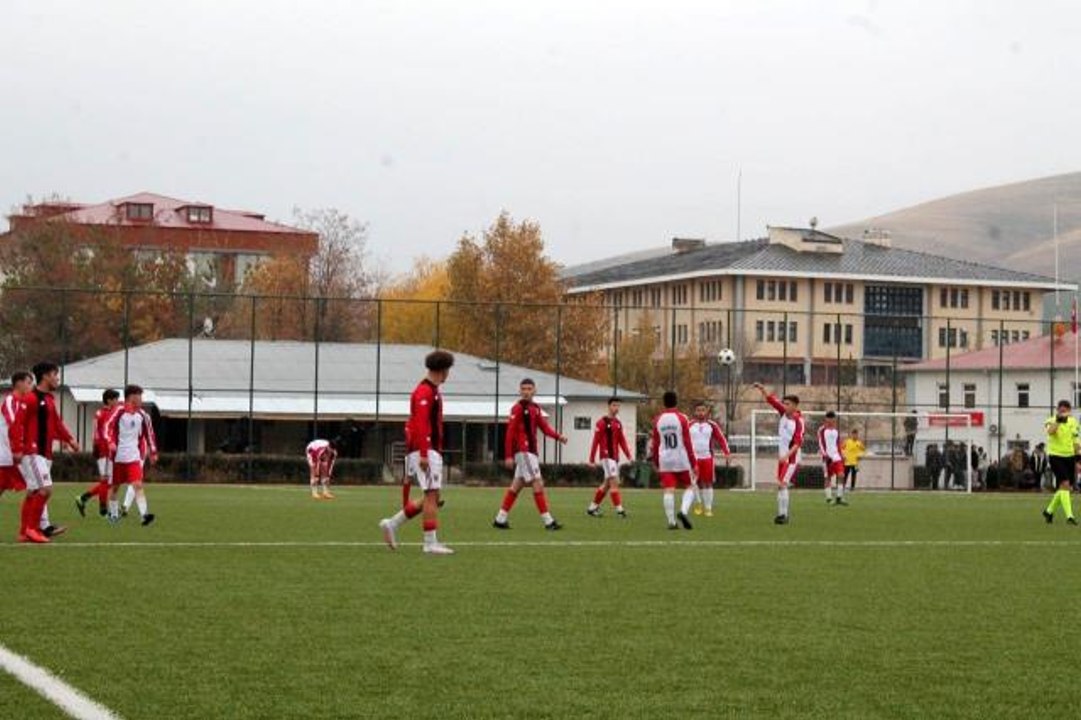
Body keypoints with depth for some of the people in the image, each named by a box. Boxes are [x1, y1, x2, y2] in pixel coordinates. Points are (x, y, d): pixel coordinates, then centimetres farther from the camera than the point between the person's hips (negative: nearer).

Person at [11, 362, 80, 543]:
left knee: (34, 493, 10)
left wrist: (69, 439, 14)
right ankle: (31, 529, -8)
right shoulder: (30, 399, -12)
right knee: (45, 489, -14)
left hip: (44, 453, 9)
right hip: (32, 452, -9)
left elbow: (56, 424, 25)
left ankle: (25, 532, 13)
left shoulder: (50, 400, 17)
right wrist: (18, 449, -22)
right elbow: (18, 424, -17)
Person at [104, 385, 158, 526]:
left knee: (138, 485, -13)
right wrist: (111, 442, -27)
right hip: (117, 456, -2)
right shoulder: (119, 411, -6)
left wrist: (153, 452, 16)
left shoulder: (142, 415, 7)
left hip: (134, 456, 2)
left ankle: (144, 513, -25)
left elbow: (149, 433, 17)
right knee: (114, 486, 10)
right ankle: (113, 514, 27)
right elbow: (108, 427, -11)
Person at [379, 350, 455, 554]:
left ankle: (392, 524, 13)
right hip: (425, 452, -10)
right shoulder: (424, 391, -13)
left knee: (433, 497, 10)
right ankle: (431, 543, -7)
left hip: (431, 452, 10)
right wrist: (424, 454, -25)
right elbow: (420, 425, -21)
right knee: (431, 495, -9)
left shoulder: (432, 391, 19)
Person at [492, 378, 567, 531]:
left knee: (517, 485, 12)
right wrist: (509, 455, -17)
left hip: (531, 452, 9)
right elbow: (510, 432, -13)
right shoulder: (518, 408, -10)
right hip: (523, 452, -9)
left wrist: (558, 436, -10)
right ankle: (548, 521, -9)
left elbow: (544, 427, 9)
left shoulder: (535, 408, 15)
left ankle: (500, 520, 17)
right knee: (538, 484, -10)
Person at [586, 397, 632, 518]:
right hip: (606, 457, -8)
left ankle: (592, 508, 22)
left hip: (615, 457, 8)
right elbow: (595, 442, -9)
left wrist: (628, 455, 2)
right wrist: (592, 460, -10)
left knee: (607, 484, 12)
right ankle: (619, 509, -16)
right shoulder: (602, 423, -8)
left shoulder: (618, 423, 13)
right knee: (614, 481, -14)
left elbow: (622, 441, 13)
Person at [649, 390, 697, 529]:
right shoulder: (682, 418, -4)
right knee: (688, 488, 9)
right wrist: (693, 463, 1)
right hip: (682, 460, -2)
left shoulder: (658, 420, 5)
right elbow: (687, 443, -5)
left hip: (664, 461, 2)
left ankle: (671, 521, -5)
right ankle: (683, 511, -14)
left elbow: (654, 444, 10)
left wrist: (656, 464, 19)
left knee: (668, 491, 0)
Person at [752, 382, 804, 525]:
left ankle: (783, 514, -14)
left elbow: (798, 442, -22)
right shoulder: (783, 413, 2)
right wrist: (762, 389, -11)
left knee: (782, 485, -16)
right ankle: (782, 514, 19)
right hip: (781, 457, 8)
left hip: (791, 458, -8)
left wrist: (787, 455, -30)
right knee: (781, 485, 11)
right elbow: (772, 400, 4)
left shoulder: (798, 421, -17)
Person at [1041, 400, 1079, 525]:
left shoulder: (1073, 422, 8)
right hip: (1056, 456, -6)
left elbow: (1075, 442, 13)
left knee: (1066, 487, 10)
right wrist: (1058, 419, -35)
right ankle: (1069, 516, -22)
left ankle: (1049, 511, 30)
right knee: (1065, 484, -19)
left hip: (1069, 457, 6)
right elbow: (1050, 431, -31)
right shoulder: (1051, 421, -7)